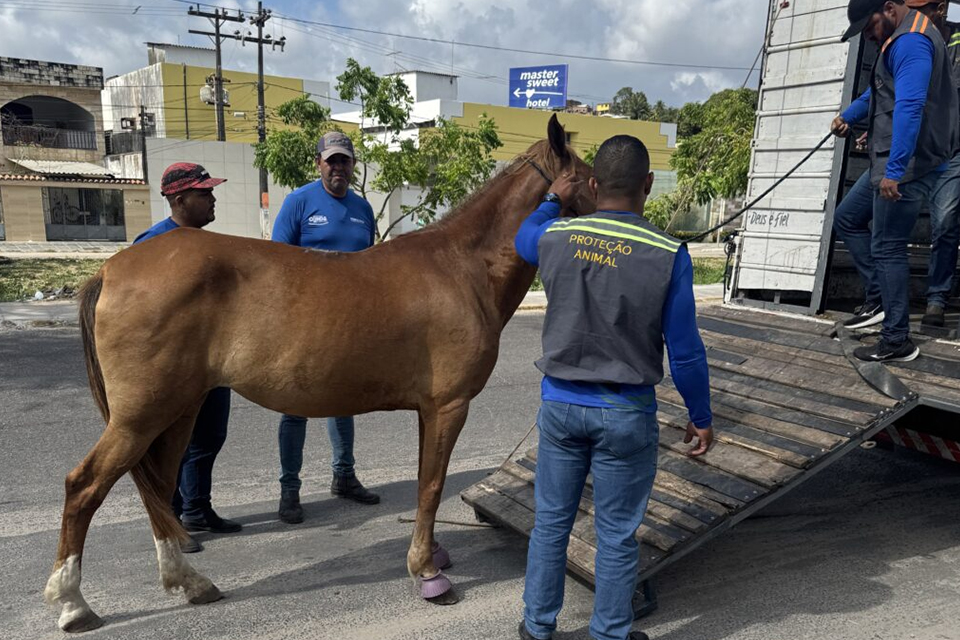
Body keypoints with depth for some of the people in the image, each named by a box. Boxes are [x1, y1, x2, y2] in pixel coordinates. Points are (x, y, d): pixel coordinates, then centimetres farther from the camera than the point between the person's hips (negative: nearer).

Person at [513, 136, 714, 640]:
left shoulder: (554, 237, -7)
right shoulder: (668, 254, -15)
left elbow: (523, 237, 21)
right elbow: (685, 351, -10)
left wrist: (554, 200, 37)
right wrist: (701, 418, 3)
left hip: (559, 404, 3)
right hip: (626, 413, -3)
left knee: (551, 521, 18)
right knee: (617, 535, 13)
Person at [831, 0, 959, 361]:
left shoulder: (910, 40, -17)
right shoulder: (900, 39, 18)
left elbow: (910, 108, -28)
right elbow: (878, 91, 34)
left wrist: (894, 170, -31)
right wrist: (849, 116, 19)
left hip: (907, 165, -11)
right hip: (890, 161, 11)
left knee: (887, 249, -6)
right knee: (847, 219, 17)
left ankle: (897, 342, 2)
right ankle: (879, 299, 17)